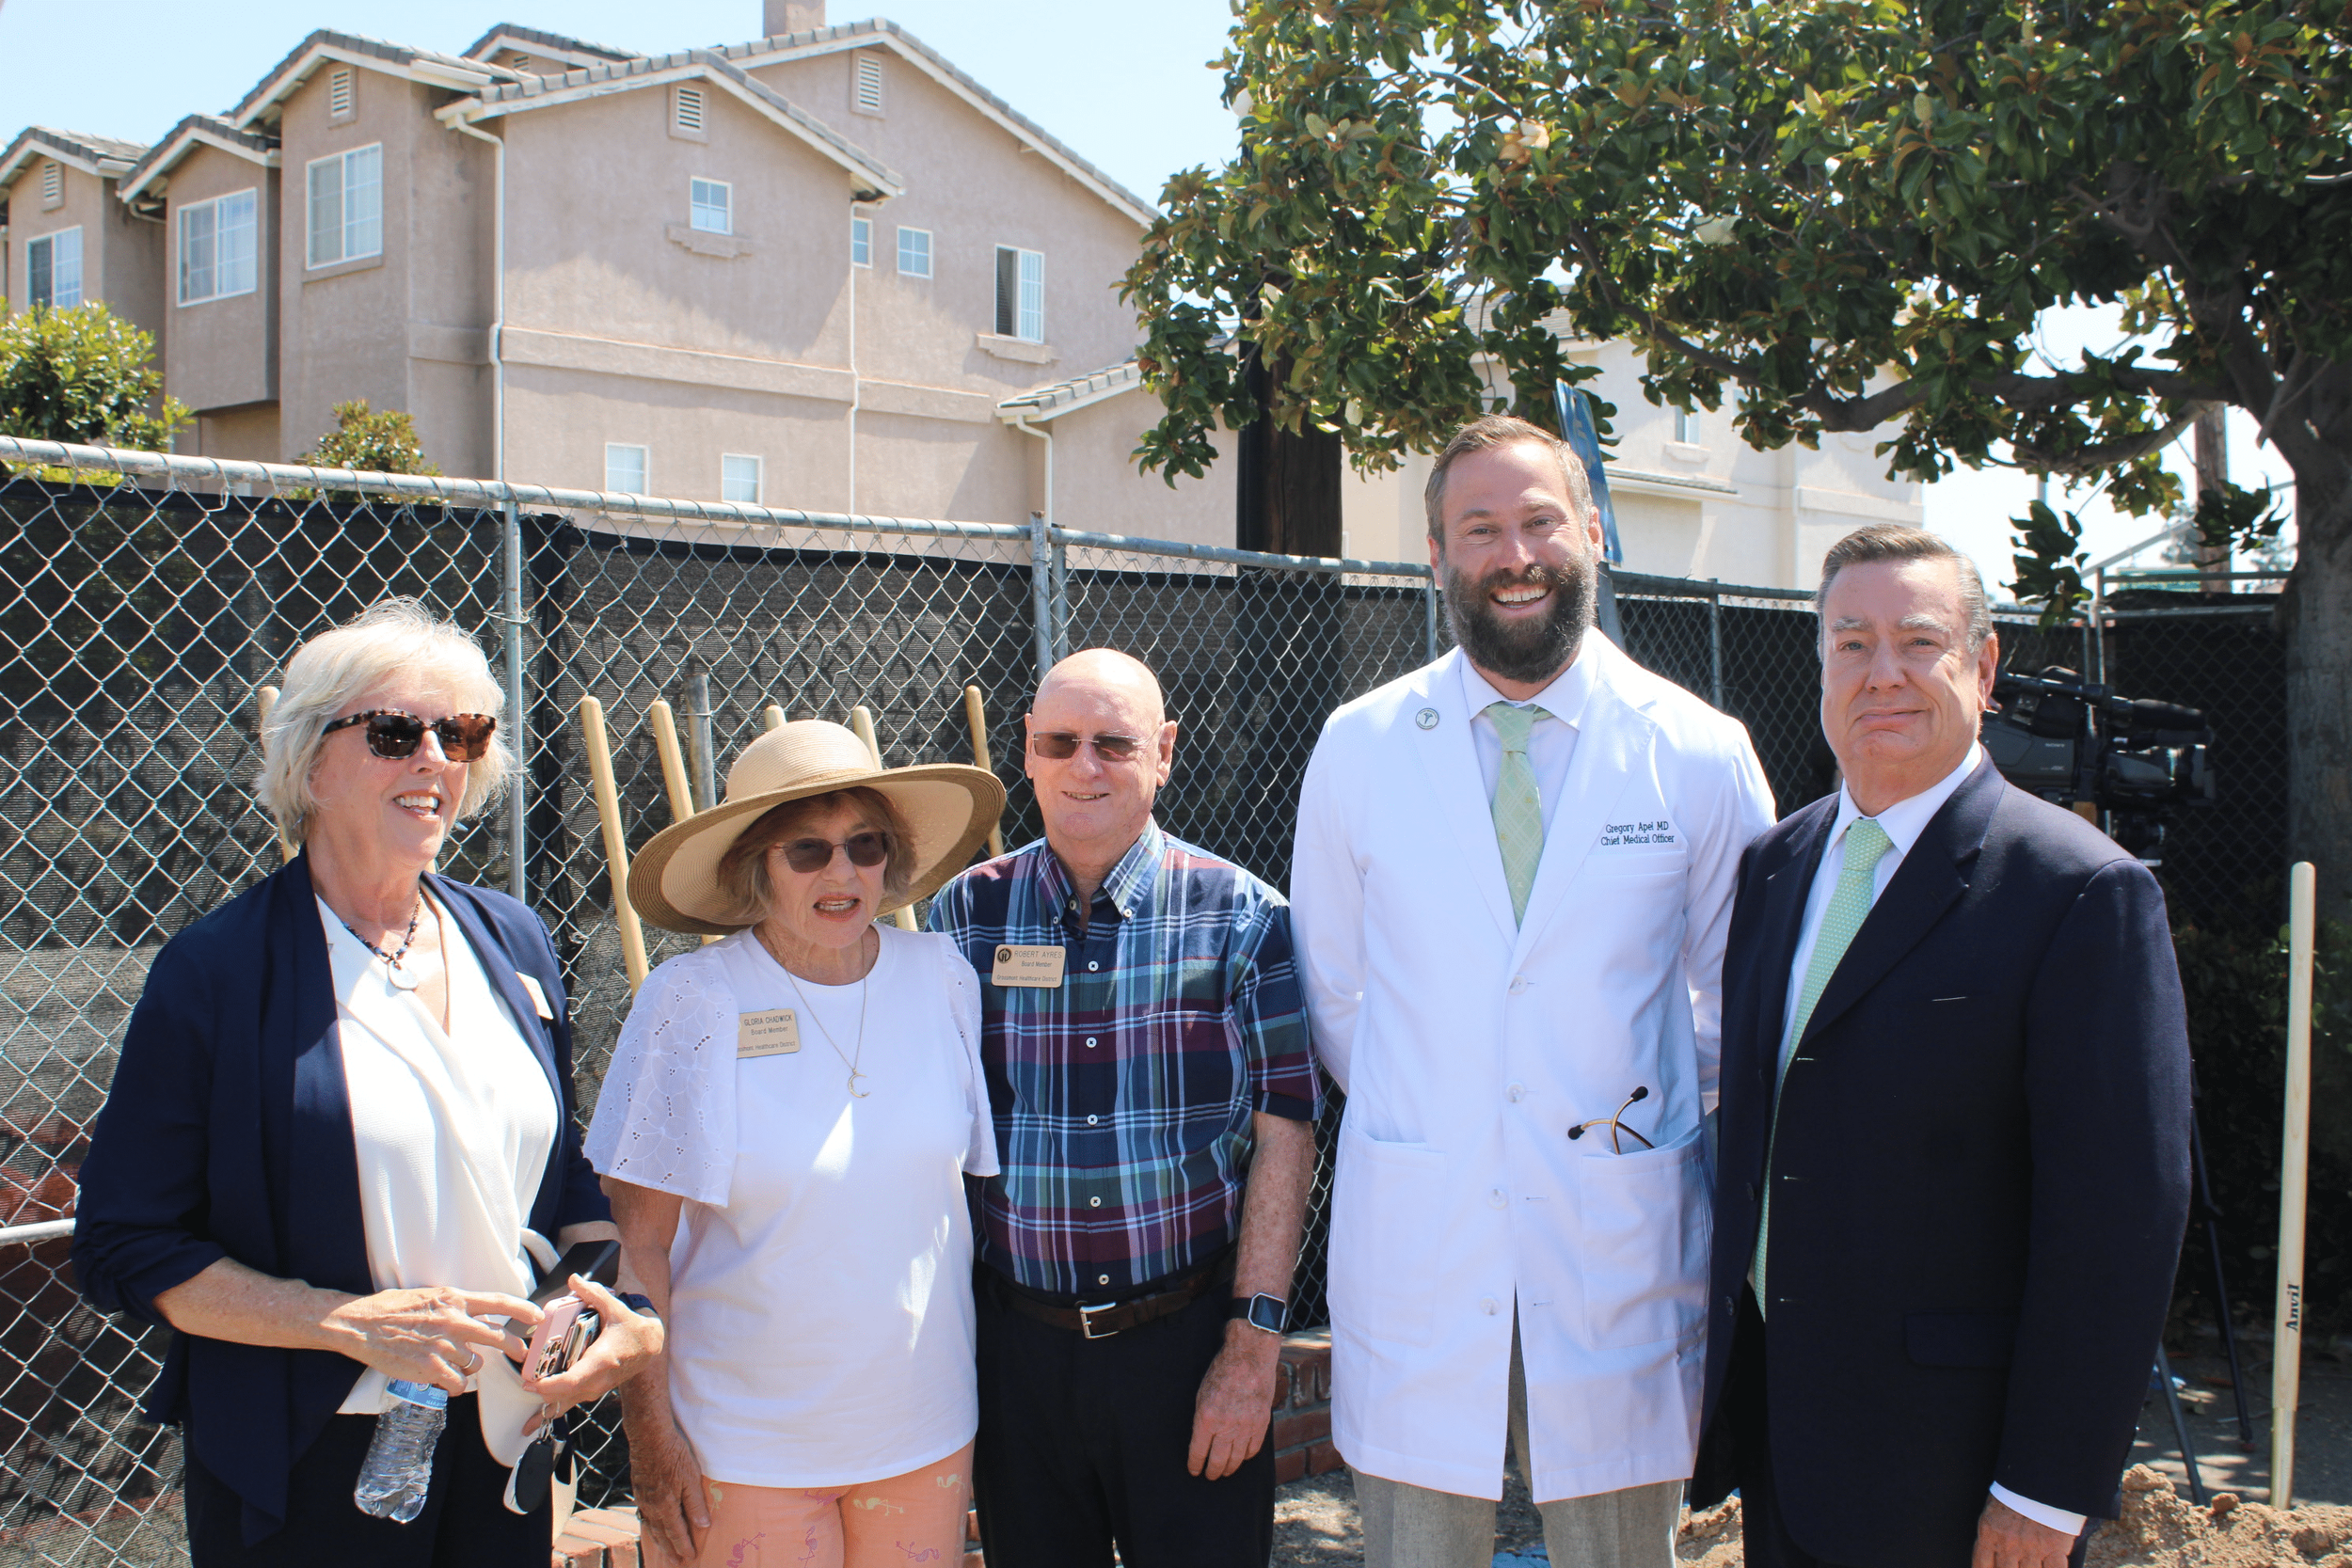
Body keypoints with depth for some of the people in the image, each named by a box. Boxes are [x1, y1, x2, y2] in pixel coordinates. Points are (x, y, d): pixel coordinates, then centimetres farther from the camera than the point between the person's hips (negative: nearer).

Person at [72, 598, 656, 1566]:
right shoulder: (216, 970, -10)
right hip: (305, 1467, -4)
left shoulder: (513, 941, 5)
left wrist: (624, 1305, -5)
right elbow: (123, 1247, -10)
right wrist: (353, 1324, -18)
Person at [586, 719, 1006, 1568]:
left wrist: (991, 1393, 8)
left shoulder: (942, 979, -3)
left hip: (925, 1431, 3)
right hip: (744, 1449, -3)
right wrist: (650, 1436, -10)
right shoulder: (696, 1000, -13)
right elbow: (638, 1240, -9)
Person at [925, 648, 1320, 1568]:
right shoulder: (963, 917, 2)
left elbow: (1283, 1132, -5)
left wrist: (1252, 1348, -9)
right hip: (1022, 1345, 2)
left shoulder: (1240, 917, -4)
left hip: (1190, 1341, -2)